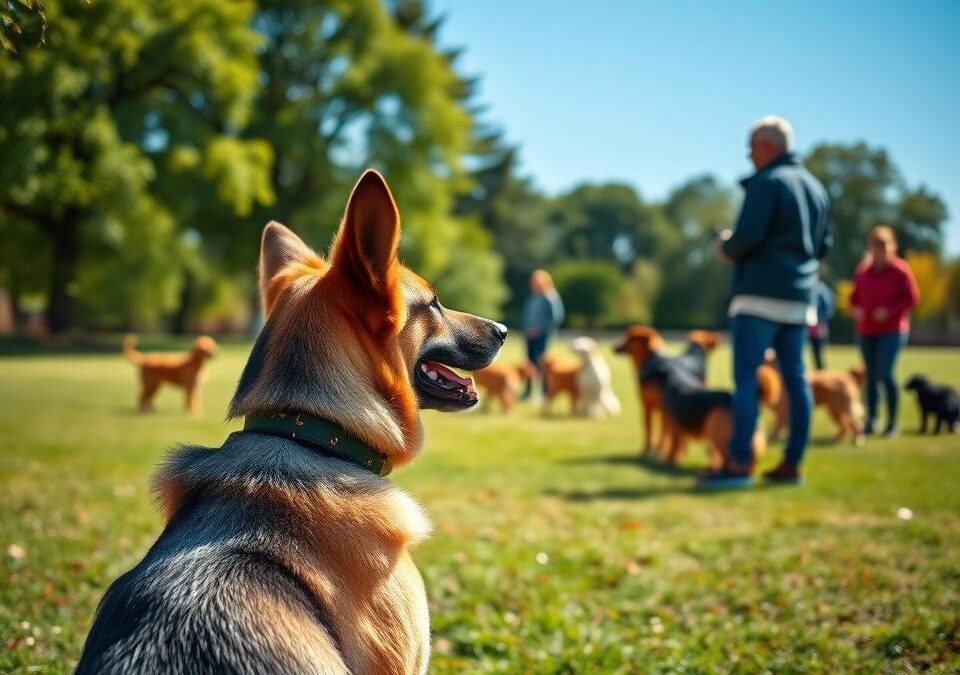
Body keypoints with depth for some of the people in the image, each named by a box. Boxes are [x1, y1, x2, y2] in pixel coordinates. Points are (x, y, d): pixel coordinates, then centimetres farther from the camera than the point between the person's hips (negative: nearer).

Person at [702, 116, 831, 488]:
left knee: (746, 377, -8)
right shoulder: (816, 188, 17)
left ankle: (739, 464, -11)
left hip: (761, 293, -8)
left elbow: (747, 235, -17)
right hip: (800, 297, 8)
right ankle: (792, 464, 10)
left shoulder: (767, 182, -9)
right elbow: (823, 245, 20)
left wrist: (727, 248, 1)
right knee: (795, 378, 7)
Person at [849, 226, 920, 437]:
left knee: (884, 374, -13)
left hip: (892, 331, -5)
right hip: (866, 331, 5)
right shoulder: (862, 270, 8)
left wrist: (890, 310, -16)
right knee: (871, 376, 7)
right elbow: (854, 297, 16)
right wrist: (855, 309, -5)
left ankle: (892, 423, -4)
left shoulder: (900, 269, -5)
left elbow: (912, 297, -5)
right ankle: (871, 421, 13)